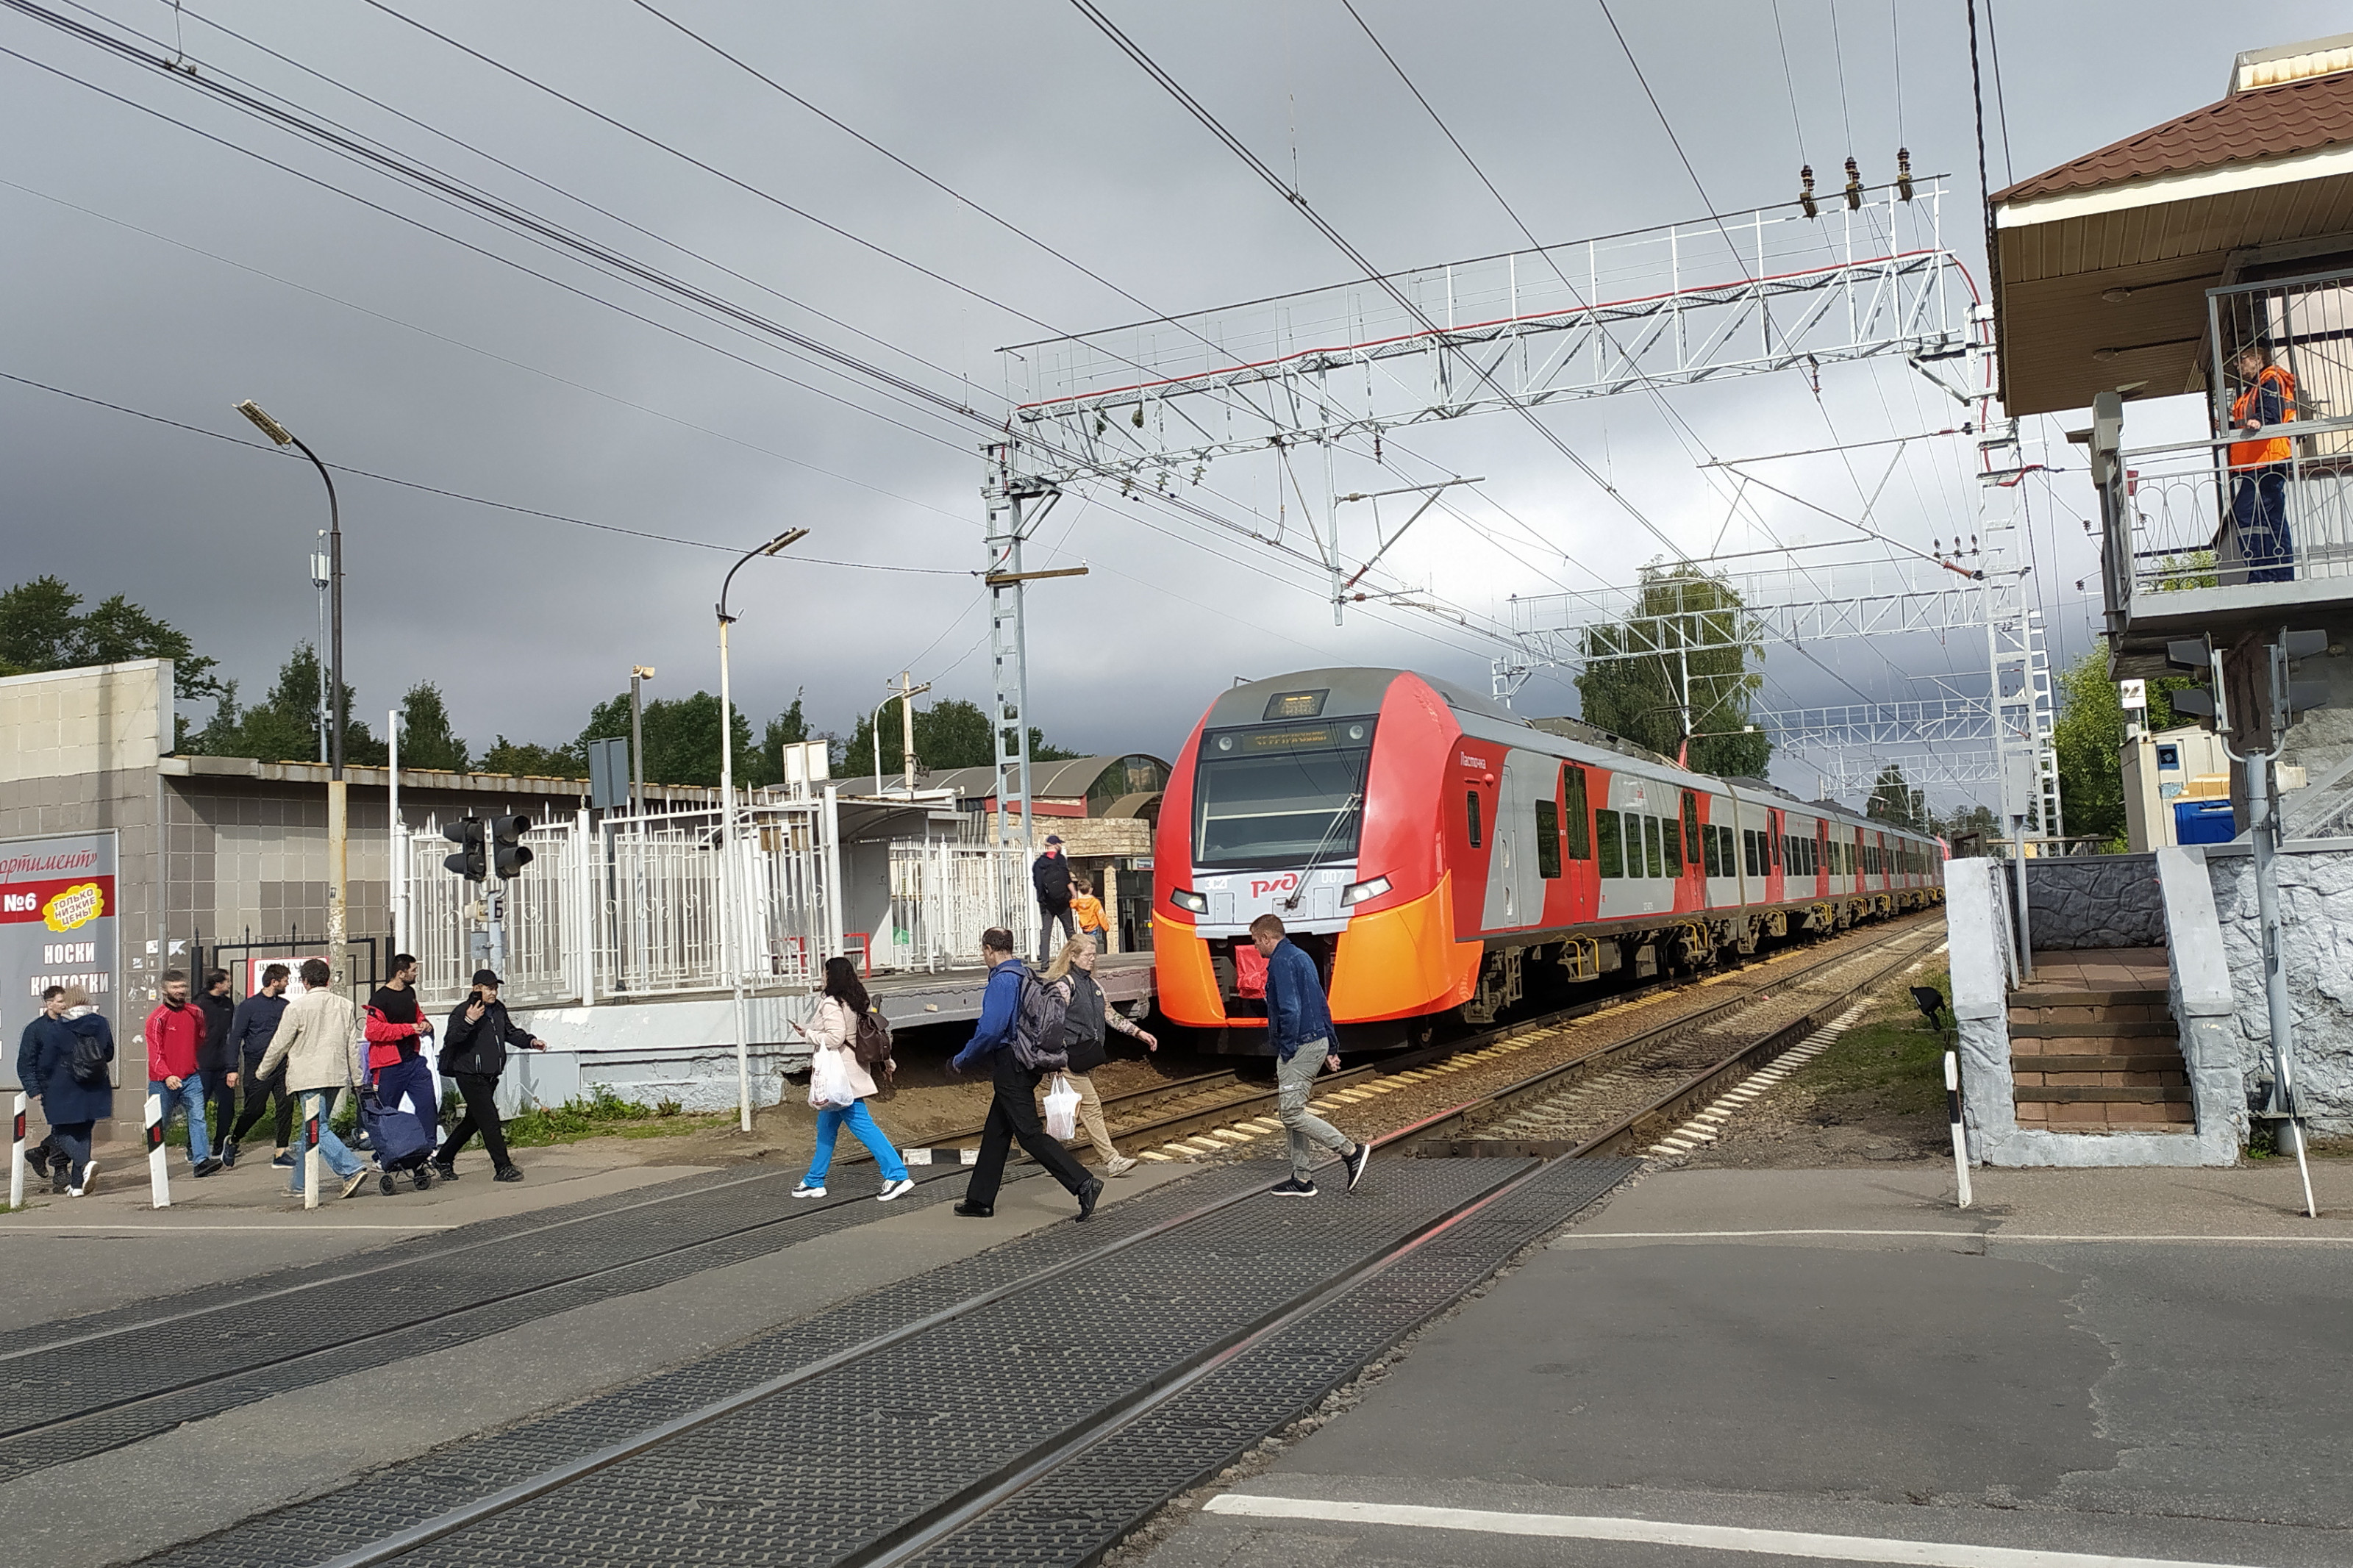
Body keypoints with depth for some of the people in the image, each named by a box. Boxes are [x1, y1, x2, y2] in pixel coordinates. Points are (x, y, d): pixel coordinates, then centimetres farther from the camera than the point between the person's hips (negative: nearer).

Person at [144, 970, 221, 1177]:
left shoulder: (195, 1014, 7)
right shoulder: (157, 1018, -8)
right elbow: (155, 1053, -15)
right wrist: (167, 1076, -28)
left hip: (191, 1078, 3)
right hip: (163, 1082, -3)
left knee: (198, 1117, -11)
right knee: (160, 1123, 8)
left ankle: (201, 1160, -19)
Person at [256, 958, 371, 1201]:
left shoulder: (297, 1007, -6)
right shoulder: (345, 1005, 8)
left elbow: (279, 1045, 0)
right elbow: (353, 1046, 9)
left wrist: (263, 1071, 16)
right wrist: (357, 1080, 15)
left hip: (309, 1077, -6)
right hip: (336, 1076, 6)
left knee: (318, 1130, -9)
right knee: (310, 1129, 15)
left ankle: (353, 1169, -25)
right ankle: (301, 1184, 21)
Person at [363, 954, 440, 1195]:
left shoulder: (410, 993, 14)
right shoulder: (380, 999, -12)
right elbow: (373, 1030, -22)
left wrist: (424, 1023, 9)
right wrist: (409, 1028, -18)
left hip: (413, 1060, 6)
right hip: (389, 1066, -6)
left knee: (428, 1105, -9)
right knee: (386, 1116, 4)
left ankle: (425, 1154, -2)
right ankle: (387, 1168, 14)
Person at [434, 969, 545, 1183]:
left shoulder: (498, 1009, 12)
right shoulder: (462, 1012, -12)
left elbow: (511, 1033, 26)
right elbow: (450, 1040, -23)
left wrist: (531, 1041, 11)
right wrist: (468, 1021, -35)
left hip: (490, 1076, 9)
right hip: (470, 1075, -9)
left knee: (473, 1121, 16)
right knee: (490, 1120, -12)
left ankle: (443, 1160, 30)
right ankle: (503, 1168, -9)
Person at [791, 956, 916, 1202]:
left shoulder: (831, 1004, -16)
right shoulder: (857, 1002, 10)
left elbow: (835, 1037, -26)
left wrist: (810, 1034, -11)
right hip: (850, 1072, 10)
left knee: (861, 1124, -9)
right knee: (826, 1127, 18)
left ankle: (897, 1175, -14)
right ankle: (814, 1182, 28)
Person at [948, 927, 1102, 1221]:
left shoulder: (1002, 981, -16)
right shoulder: (1027, 976, 12)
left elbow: (989, 1031, -23)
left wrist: (963, 1061, -8)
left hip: (1010, 1067, -10)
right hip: (1028, 1064, 10)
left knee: (1030, 1133, -8)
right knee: (996, 1133, 16)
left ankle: (1083, 1183, -14)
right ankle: (980, 1199, 23)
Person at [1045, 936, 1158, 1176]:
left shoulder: (1092, 984, 15)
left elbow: (1110, 1015, 19)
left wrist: (1139, 1033, 14)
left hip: (1087, 1056, 9)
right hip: (1071, 1057, -9)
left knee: (1073, 1109, 11)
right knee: (1091, 1105, -8)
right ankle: (1111, 1160, -8)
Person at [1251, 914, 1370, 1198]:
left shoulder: (1281, 962, -13)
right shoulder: (1301, 956, 18)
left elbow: (1289, 1010, -22)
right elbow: (1322, 1006, 21)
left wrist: (1286, 1052, -16)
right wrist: (1330, 1049, 22)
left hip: (1299, 1047, -10)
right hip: (1318, 1041, 10)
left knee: (1292, 1112, -8)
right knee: (1290, 1112, 12)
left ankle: (1352, 1152, -8)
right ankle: (1302, 1179, 13)